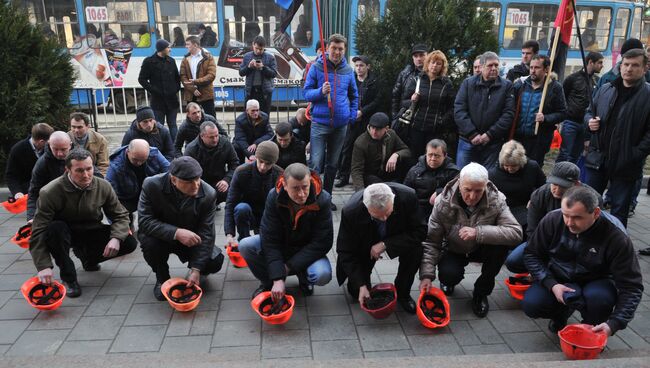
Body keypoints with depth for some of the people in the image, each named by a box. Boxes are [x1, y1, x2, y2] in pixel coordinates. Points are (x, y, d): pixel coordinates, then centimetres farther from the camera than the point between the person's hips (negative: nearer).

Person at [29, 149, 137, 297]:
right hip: (64, 234, -3)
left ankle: (86, 255, 13)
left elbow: (120, 215, -5)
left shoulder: (103, 186, -14)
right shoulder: (50, 192, -23)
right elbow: (39, 231, -25)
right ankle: (68, 277, -16)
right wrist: (44, 266, -34)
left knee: (130, 243, -16)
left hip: (92, 232, 3)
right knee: (55, 228, -38)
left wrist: (116, 238, -26)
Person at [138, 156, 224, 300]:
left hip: (191, 240, 0)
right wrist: (176, 233, -40)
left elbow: (206, 234, -19)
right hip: (163, 237, 0)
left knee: (215, 261, -22)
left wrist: (195, 270, -25)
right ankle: (162, 278, -2)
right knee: (148, 241, -33)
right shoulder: (152, 185, -24)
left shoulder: (208, 194, -22)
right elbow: (144, 221, -26)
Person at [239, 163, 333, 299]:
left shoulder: (322, 200, -25)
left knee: (323, 275, -32)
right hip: (279, 246, 2)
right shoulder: (274, 196, -21)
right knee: (245, 246, -23)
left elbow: (322, 242, -22)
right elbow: (270, 239, -23)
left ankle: (303, 277, 6)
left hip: (307, 251, -1)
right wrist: (277, 278, -30)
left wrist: (289, 266, -23)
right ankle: (268, 283, 3)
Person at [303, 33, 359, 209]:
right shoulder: (316, 68, -3)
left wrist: (352, 116, 8)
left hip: (341, 124, 4)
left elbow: (354, 96, 18)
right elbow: (306, 92, -3)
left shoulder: (348, 70, 7)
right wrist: (321, 91, -22)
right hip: (320, 123, -4)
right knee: (316, 164, -10)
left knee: (333, 164, 12)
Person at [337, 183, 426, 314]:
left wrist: (385, 244, -34)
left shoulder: (408, 196, -33)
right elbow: (346, 252, -21)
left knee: (415, 249, -28)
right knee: (356, 291, -7)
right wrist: (361, 285, -24)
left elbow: (420, 231, -24)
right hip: (364, 246, -1)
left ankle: (402, 293, -3)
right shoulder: (351, 211, -34)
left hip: (394, 240, 1)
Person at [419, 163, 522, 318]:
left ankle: (481, 292, -6)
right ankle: (448, 282, 11)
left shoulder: (497, 200, -23)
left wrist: (478, 232, -42)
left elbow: (516, 233, -33)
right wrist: (427, 274, -30)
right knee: (449, 275, -32)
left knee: (501, 244, -30)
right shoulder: (443, 203, -24)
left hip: (481, 249, 2)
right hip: (453, 251, -1)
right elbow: (431, 241, -20)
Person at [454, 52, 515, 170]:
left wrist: (490, 135, -13)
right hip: (467, 140, 0)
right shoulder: (468, 83, 4)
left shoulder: (506, 86, 3)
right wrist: (472, 134, -13)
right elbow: (459, 110, -5)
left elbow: (508, 113, -4)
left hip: (493, 143, 0)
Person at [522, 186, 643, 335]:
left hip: (595, 283, -1)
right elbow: (532, 254, -5)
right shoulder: (552, 221, -18)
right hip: (557, 280, 2)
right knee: (530, 305, -25)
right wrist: (551, 284, -20)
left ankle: (591, 334, -1)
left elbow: (631, 287, -20)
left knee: (599, 298, -36)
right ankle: (561, 312, 12)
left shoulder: (617, 239, -23)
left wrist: (613, 324, -33)